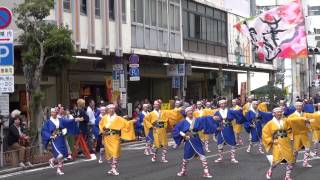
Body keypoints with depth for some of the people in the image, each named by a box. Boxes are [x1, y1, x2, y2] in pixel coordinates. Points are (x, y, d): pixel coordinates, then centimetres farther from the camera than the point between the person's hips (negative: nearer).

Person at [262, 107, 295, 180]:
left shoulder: (285, 121, 5)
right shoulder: (270, 123, -3)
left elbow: (289, 130, 21)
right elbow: (265, 132, 0)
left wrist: (289, 137, 8)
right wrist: (271, 140, -6)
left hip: (286, 143, 4)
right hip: (277, 144, -4)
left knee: (291, 159, 1)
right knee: (277, 160, -12)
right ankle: (270, 171, 19)